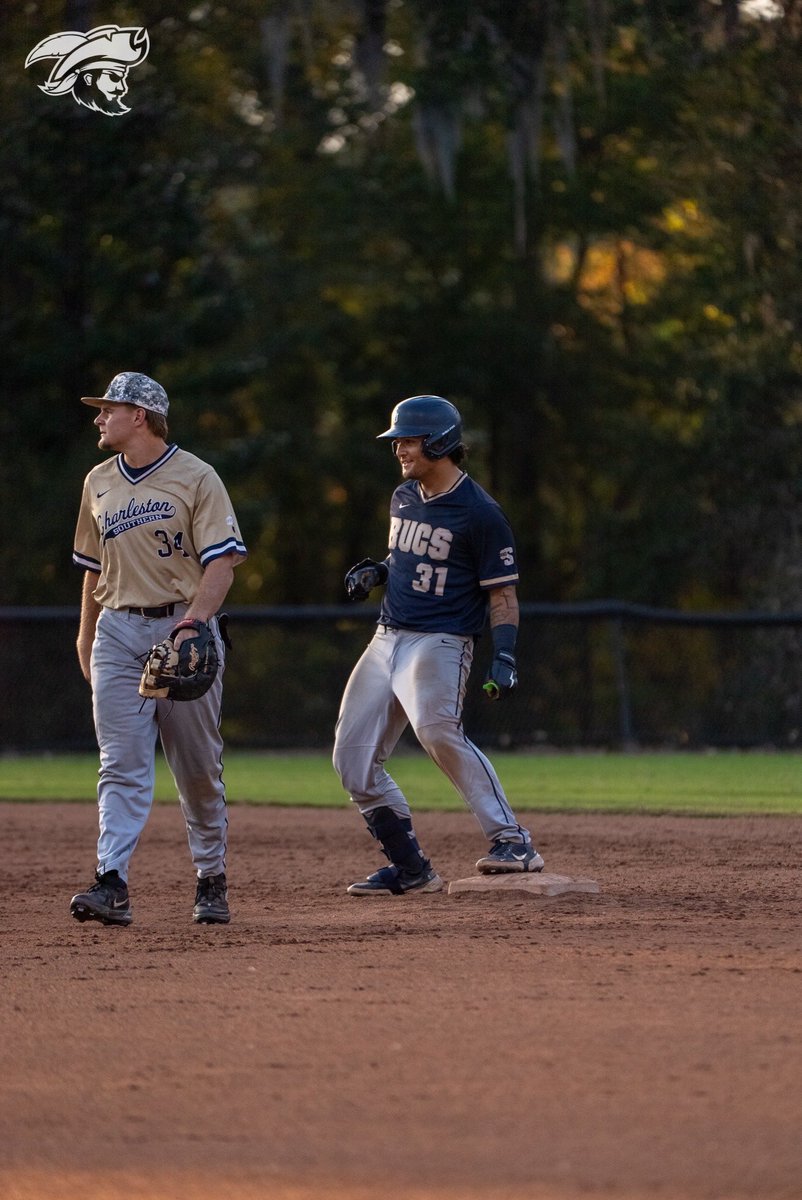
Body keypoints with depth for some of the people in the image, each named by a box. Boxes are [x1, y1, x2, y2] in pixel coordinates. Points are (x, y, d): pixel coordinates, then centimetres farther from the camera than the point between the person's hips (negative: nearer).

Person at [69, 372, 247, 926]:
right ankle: (112, 885, -17)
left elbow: (222, 564, -11)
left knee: (199, 769, 3)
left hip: (186, 632, -4)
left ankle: (212, 881, 16)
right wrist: (86, 633, 25)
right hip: (119, 635, 4)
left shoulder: (196, 478, -4)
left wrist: (191, 625, -24)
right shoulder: (99, 483, 13)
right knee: (122, 767, -7)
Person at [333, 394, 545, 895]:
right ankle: (411, 869, 14)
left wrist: (504, 657, -22)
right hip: (387, 640, 9)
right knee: (353, 758, 5)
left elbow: (503, 593, -10)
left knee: (437, 730, -33)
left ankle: (512, 841, -32)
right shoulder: (404, 498, 12)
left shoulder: (480, 512, -11)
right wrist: (375, 571, 7)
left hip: (441, 642, -9)